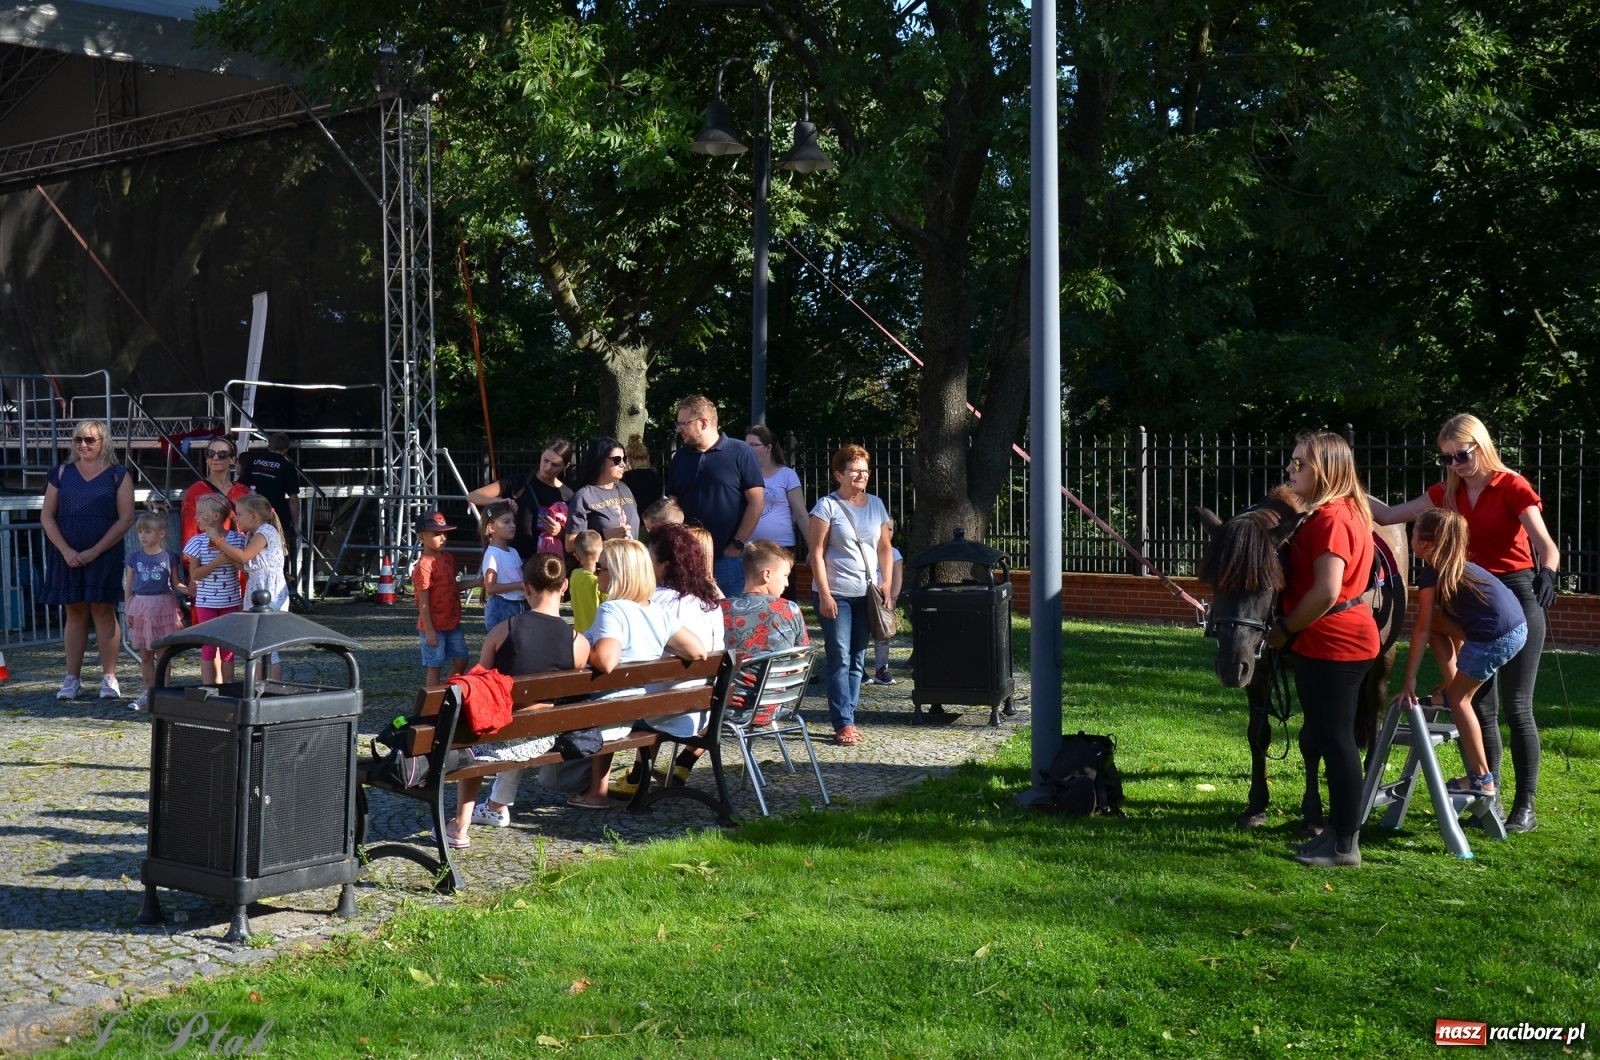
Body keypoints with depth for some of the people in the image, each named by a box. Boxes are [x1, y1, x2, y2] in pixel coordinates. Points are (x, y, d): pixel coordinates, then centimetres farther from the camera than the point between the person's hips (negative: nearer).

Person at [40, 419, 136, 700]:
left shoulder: (118, 475, 3)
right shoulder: (61, 473, 10)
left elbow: (126, 518, -3)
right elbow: (47, 516, 7)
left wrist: (94, 551, -11)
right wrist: (66, 551, -7)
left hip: (104, 555, -2)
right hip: (67, 555, 2)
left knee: (103, 611, -3)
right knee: (74, 612, 5)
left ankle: (109, 678, 1)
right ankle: (72, 679, 8)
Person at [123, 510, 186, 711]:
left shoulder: (169, 558, -1)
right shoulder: (134, 558, 4)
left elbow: (176, 584, 6)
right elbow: (128, 587, 7)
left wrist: (189, 590, -13)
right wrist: (127, 611, 2)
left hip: (162, 606, -2)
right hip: (140, 606, 2)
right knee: (145, 655, 8)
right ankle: (148, 691, 16)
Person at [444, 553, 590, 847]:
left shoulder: (503, 630, -16)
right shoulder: (579, 643, -12)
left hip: (497, 740, -2)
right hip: (541, 742, 2)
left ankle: (460, 828, 32)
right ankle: (499, 806, 53)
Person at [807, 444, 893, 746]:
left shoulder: (875, 504, 10)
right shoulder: (827, 506, -5)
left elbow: (885, 548, 15)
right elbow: (817, 553, -8)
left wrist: (886, 583, 2)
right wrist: (824, 595, -14)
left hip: (868, 594, 5)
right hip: (836, 594, -5)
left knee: (858, 660, 7)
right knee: (840, 659, -5)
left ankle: (848, 719, 14)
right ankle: (843, 724, -3)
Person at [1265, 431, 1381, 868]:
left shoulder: (1330, 519, -20)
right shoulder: (1347, 511, 15)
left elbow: (1326, 592, -27)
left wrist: (1284, 630, -16)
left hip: (1332, 645, -11)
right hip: (1343, 640, 11)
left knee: (1334, 739, -5)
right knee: (1331, 737, 17)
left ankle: (1345, 844, 2)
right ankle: (1341, 828, 26)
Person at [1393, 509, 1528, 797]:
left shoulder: (1431, 574, -4)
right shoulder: (1458, 565, 22)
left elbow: (1422, 630, -3)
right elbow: (1443, 623, 30)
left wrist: (1409, 681, 1)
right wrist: (1456, 674, 37)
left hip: (1498, 637, -9)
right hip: (1517, 627, 9)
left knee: (1458, 697, 7)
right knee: (1436, 622, 19)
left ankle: (1482, 779, 10)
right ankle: (1452, 693, 22)